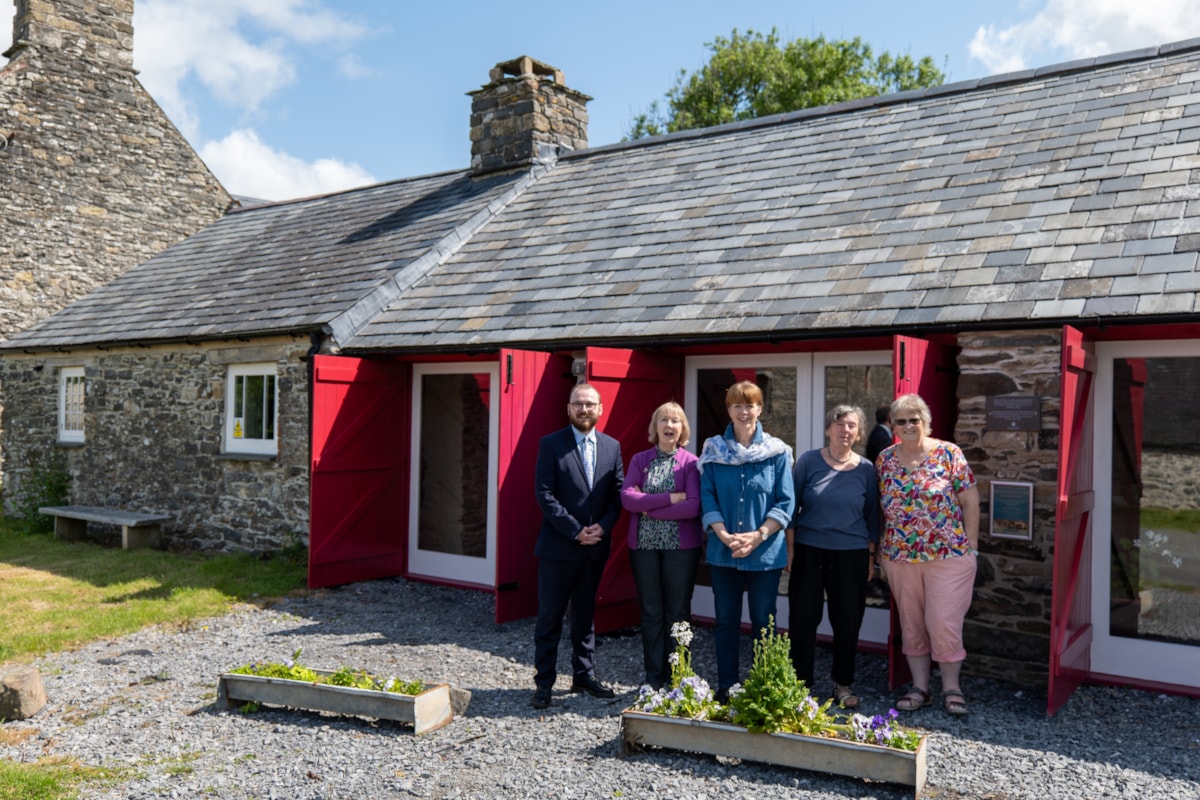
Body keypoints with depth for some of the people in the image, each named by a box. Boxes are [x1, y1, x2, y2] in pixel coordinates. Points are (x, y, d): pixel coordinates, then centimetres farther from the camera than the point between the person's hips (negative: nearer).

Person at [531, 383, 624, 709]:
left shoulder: (612, 446, 8)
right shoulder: (551, 444, -4)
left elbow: (618, 493, 6)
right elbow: (545, 495, -10)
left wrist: (603, 526, -11)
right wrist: (576, 531, -15)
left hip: (595, 547, 4)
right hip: (558, 547, -4)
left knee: (585, 615, 15)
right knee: (550, 617, 3)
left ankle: (584, 676, 26)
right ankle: (544, 682, 12)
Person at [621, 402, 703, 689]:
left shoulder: (691, 463, -1)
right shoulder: (639, 460, 6)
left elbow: (694, 506, -13)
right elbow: (627, 498, -8)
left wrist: (649, 508, -12)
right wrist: (670, 498, -15)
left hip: (681, 546, -2)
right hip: (644, 546, 2)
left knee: (678, 614, 6)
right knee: (651, 613, 8)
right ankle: (654, 679, 19)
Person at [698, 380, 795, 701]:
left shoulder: (777, 452, -1)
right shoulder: (713, 450, 3)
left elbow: (785, 503, -4)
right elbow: (707, 498, 0)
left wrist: (758, 536, -15)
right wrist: (725, 536, -14)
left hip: (766, 552, -1)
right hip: (722, 551, 2)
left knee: (763, 622, 7)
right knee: (726, 621, 11)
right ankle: (725, 687, 22)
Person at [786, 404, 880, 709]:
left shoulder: (866, 469, 2)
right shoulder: (809, 461, -3)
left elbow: (872, 516, 8)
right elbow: (792, 507, -1)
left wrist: (871, 556, 5)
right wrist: (790, 548, -4)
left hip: (851, 555, 1)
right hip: (809, 551, -1)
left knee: (848, 621, 8)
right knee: (803, 618, 4)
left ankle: (843, 684, 24)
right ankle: (800, 682, 18)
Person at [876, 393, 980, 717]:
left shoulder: (948, 453, -5)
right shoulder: (886, 459, 4)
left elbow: (969, 500, -4)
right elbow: (882, 505, 10)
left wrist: (970, 545, -5)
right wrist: (881, 547, 7)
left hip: (949, 555, -4)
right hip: (899, 557, 4)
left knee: (944, 622, -4)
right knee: (911, 624, 10)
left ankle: (951, 687, 15)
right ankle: (920, 687, 22)